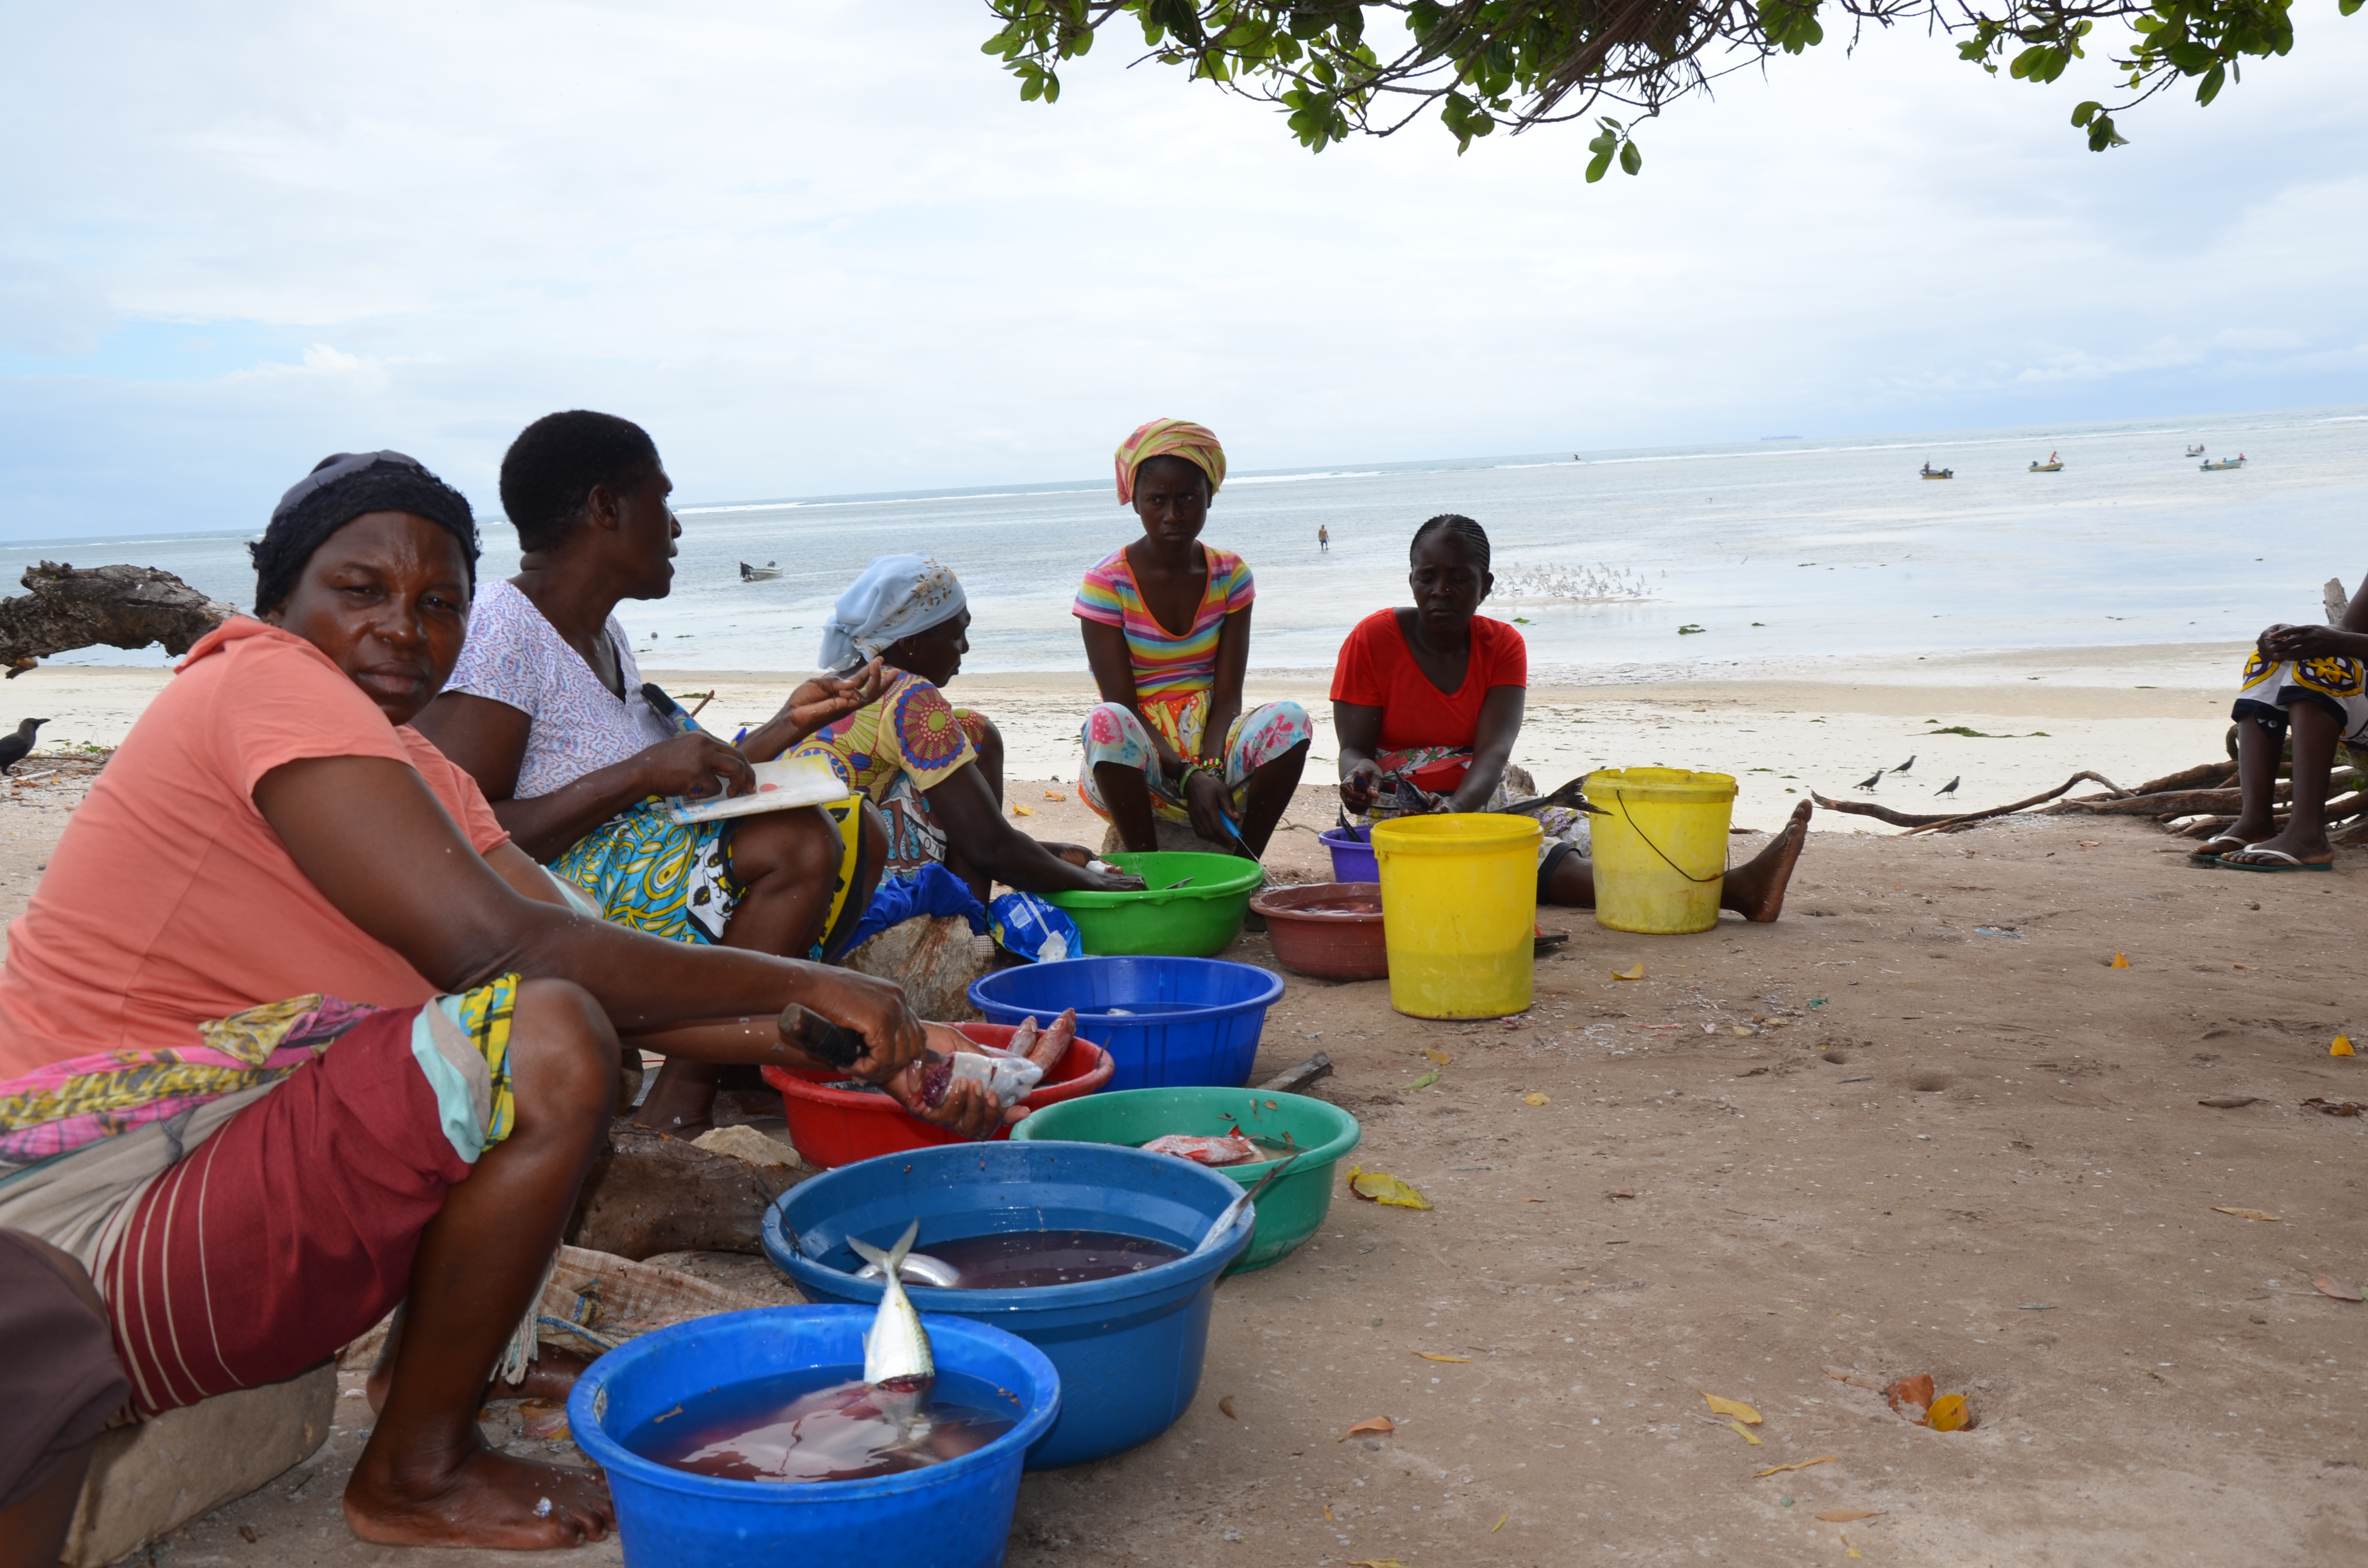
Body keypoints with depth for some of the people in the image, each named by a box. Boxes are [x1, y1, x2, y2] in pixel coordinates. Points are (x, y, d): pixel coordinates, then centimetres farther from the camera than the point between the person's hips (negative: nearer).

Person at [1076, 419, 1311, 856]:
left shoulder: (1230, 576, 3)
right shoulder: (1106, 584, -7)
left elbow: (1227, 695, -3)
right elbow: (1123, 705, -13)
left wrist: (1210, 769, -23)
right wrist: (1189, 777, -27)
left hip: (1212, 744, 3)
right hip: (1138, 766, -3)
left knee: (1289, 719, -27)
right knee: (1107, 722, -37)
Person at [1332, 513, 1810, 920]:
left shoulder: (1502, 645, 2)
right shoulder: (1372, 640, -6)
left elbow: (1493, 751, -13)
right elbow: (1354, 747, -8)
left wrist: (1459, 809, -33)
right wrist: (1358, 775, -33)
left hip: (1481, 801, 5)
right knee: (1544, 861, -30)